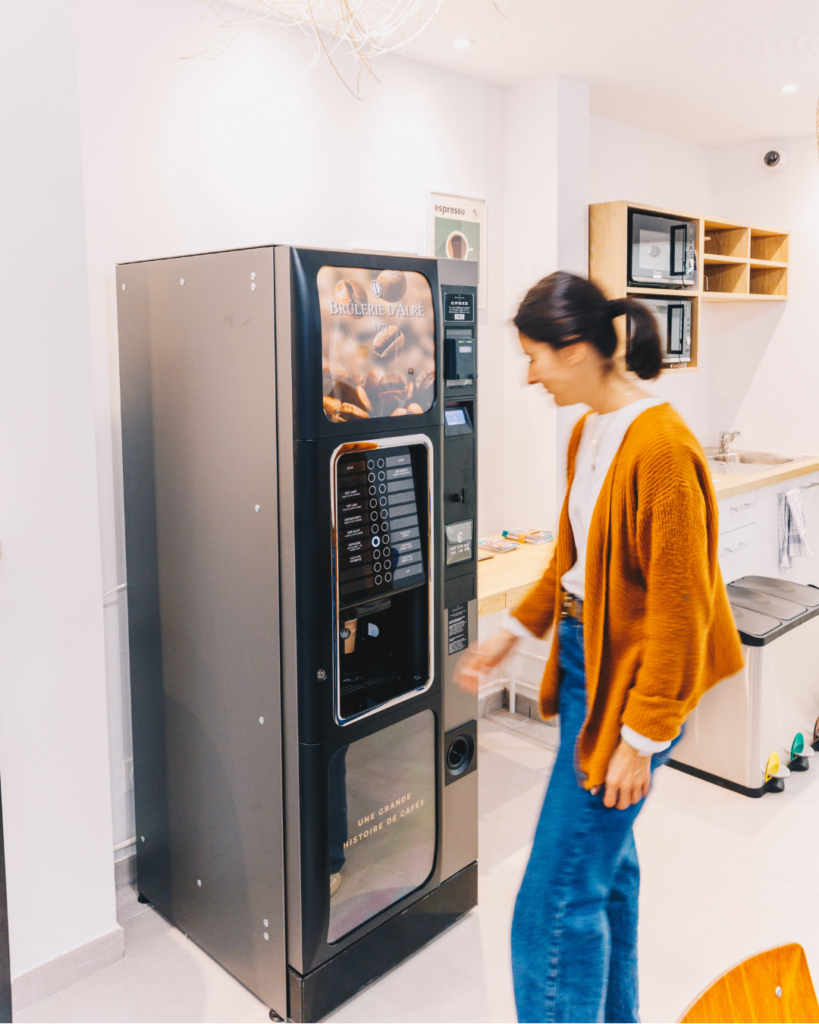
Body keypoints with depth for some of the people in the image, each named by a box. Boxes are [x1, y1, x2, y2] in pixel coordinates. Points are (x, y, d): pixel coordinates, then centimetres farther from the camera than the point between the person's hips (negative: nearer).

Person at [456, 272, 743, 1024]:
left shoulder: (661, 446, -21)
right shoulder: (589, 432, 7)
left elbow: (679, 606, -20)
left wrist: (642, 737, -16)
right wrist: (514, 633, 14)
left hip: (629, 679, -9)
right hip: (584, 660, 9)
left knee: (558, 899, -1)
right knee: (605, 863, 23)